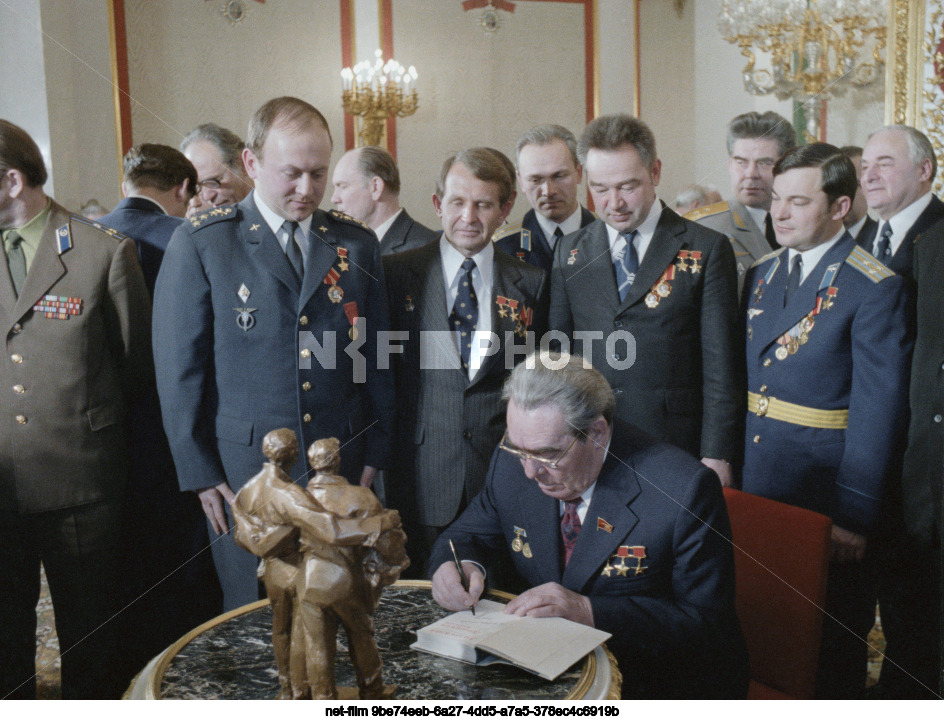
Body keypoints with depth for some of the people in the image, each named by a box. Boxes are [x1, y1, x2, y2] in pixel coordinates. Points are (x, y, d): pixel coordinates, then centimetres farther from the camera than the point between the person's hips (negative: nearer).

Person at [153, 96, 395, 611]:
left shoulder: (356, 244, 6)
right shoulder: (200, 244, -3)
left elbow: (376, 359, 9)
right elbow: (178, 369, -3)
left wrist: (374, 454, 6)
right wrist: (200, 472, -4)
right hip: (243, 473, -2)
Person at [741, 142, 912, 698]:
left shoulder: (875, 288, -12)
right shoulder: (761, 276, 8)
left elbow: (877, 408, -14)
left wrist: (855, 512, -15)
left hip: (826, 490, -6)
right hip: (758, 483, 6)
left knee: (832, 641, 11)